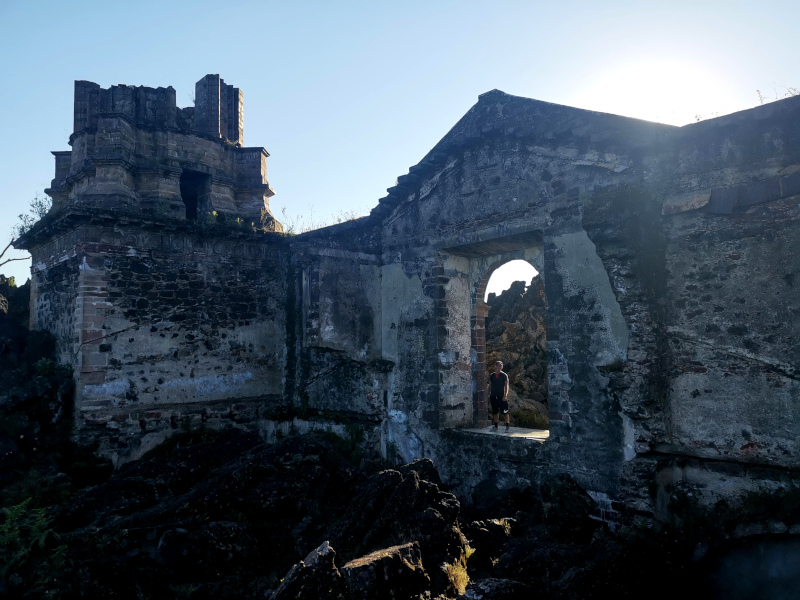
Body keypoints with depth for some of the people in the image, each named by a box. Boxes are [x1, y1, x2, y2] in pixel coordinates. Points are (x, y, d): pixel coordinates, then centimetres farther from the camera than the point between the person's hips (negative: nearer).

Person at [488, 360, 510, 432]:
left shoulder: (504, 375, -2)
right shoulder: (492, 375, 9)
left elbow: (506, 386, -5)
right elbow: (490, 386, 14)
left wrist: (505, 395, -14)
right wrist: (489, 395, 10)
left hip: (501, 396, -4)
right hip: (494, 396, 4)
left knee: (505, 412, -6)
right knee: (495, 412, 12)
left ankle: (507, 427, -1)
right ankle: (495, 426, 21)